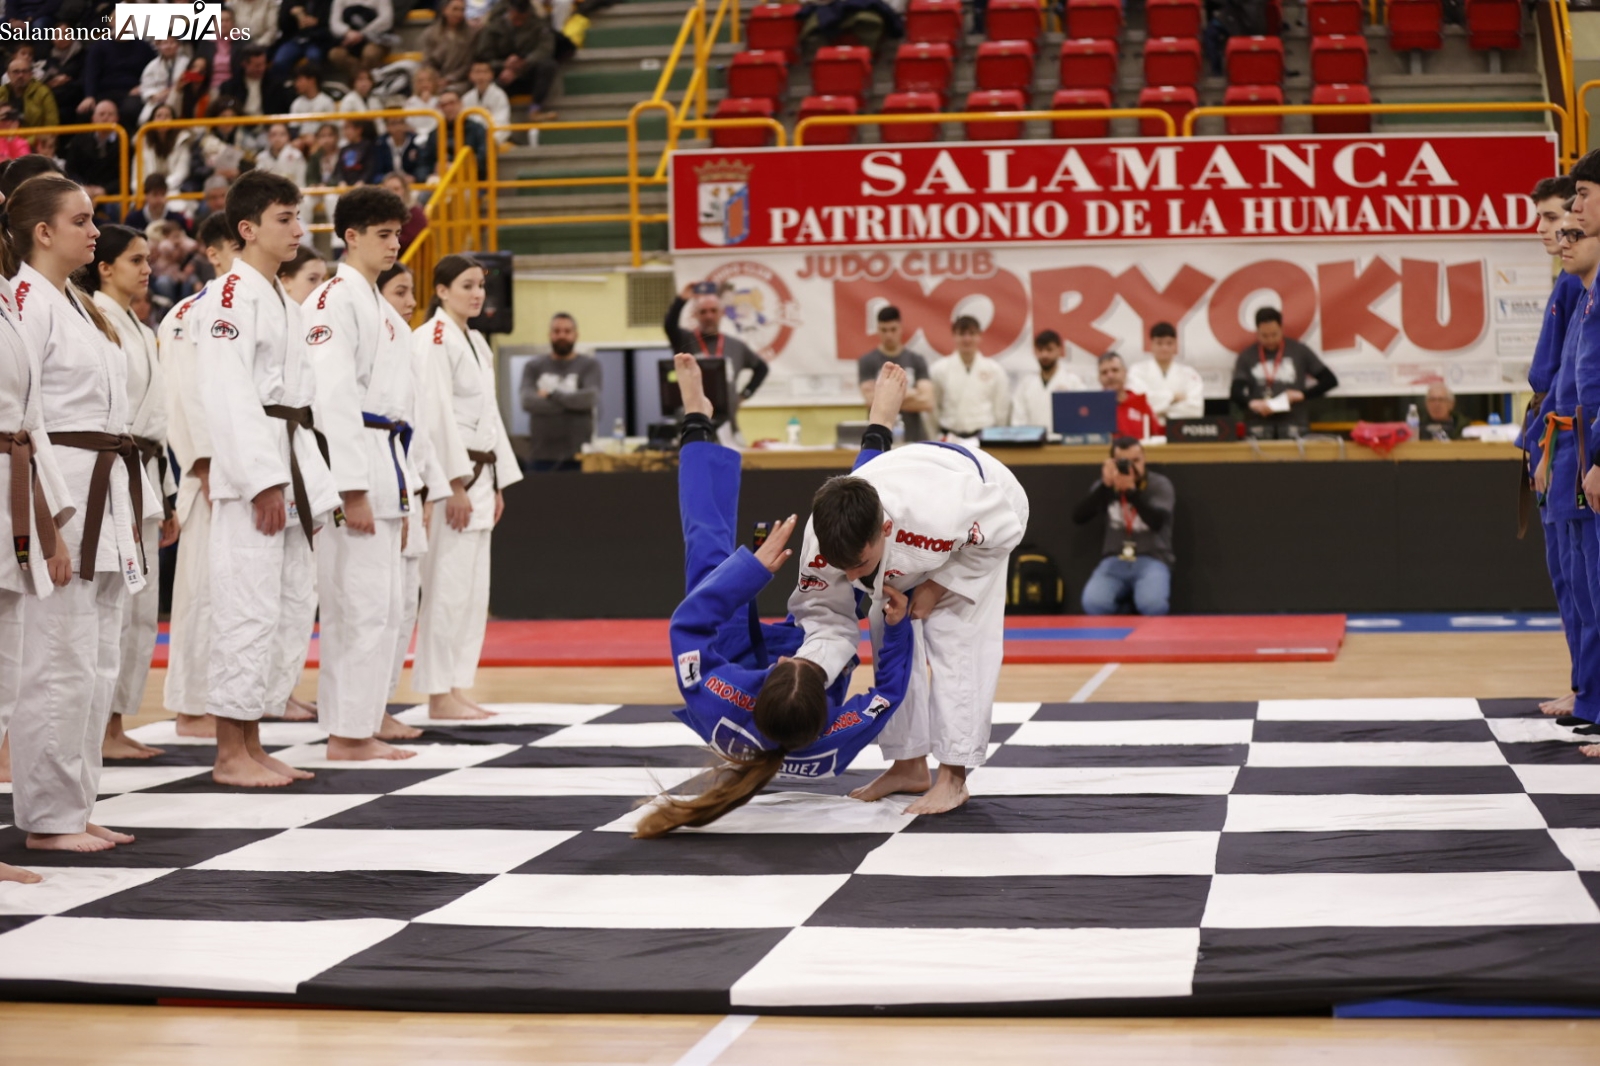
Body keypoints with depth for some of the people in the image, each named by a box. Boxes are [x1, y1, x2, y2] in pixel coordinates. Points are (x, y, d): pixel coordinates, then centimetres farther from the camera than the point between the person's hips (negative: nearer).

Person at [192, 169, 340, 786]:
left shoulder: (283, 303, 20)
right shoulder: (231, 296, -10)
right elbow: (229, 394, -19)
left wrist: (311, 485, 16)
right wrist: (265, 480, -23)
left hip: (288, 468, 10)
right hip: (250, 467, -10)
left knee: (293, 606, 12)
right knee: (248, 608, -9)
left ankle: (252, 746, 19)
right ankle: (230, 753, -2)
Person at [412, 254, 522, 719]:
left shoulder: (476, 343, 18)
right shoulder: (434, 340, -11)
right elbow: (437, 415, -17)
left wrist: (497, 484, 17)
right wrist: (456, 486, -20)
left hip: (479, 473, 10)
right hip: (450, 475, -10)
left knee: (473, 590, 10)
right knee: (448, 586, -8)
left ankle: (456, 689, 15)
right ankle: (440, 695, -3)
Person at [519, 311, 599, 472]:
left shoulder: (590, 365, 6)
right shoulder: (534, 366, 10)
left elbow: (591, 398, -11)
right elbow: (528, 401, -7)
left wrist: (552, 395, -5)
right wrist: (572, 402, -9)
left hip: (578, 454, -1)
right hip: (543, 454, 1)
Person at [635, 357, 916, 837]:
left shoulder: (719, 707, -50)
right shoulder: (836, 740, -45)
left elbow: (688, 624, -37)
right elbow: (889, 688, -24)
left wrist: (756, 566, -40)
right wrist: (898, 626, -31)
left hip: (740, 667, 0)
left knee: (710, 552, 0)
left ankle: (698, 426, 25)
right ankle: (879, 433, 21)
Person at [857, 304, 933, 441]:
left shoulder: (916, 360, 7)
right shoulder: (867, 362, 1)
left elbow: (927, 402, -2)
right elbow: (872, 402, -9)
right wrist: (910, 395, -3)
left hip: (914, 437, 3)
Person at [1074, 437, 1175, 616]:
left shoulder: (1159, 485, 1)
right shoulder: (1106, 486, 10)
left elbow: (1157, 521, -18)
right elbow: (1079, 517, -6)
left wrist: (1130, 490, -27)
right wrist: (1105, 485, -17)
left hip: (1151, 560, -2)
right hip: (1114, 561, 2)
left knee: (1152, 604, -36)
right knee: (1093, 604, -32)